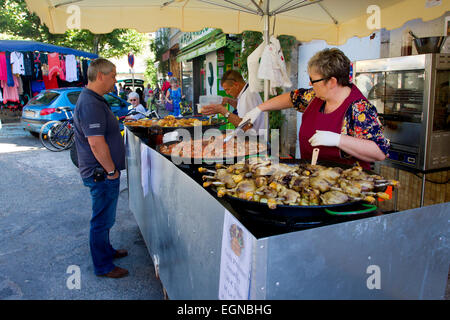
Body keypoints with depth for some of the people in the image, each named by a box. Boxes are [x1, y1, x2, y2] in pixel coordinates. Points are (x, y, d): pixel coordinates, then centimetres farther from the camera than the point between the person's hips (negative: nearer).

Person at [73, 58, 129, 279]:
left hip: (102, 172, 10)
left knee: (104, 217, 23)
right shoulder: (91, 104, -22)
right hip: (101, 174, -10)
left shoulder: (93, 100, 13)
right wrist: (111, 170, -18)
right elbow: (96, 143, -28)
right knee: (102, 220, 4)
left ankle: (106, 250, 41)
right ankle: (103, 267, 19)